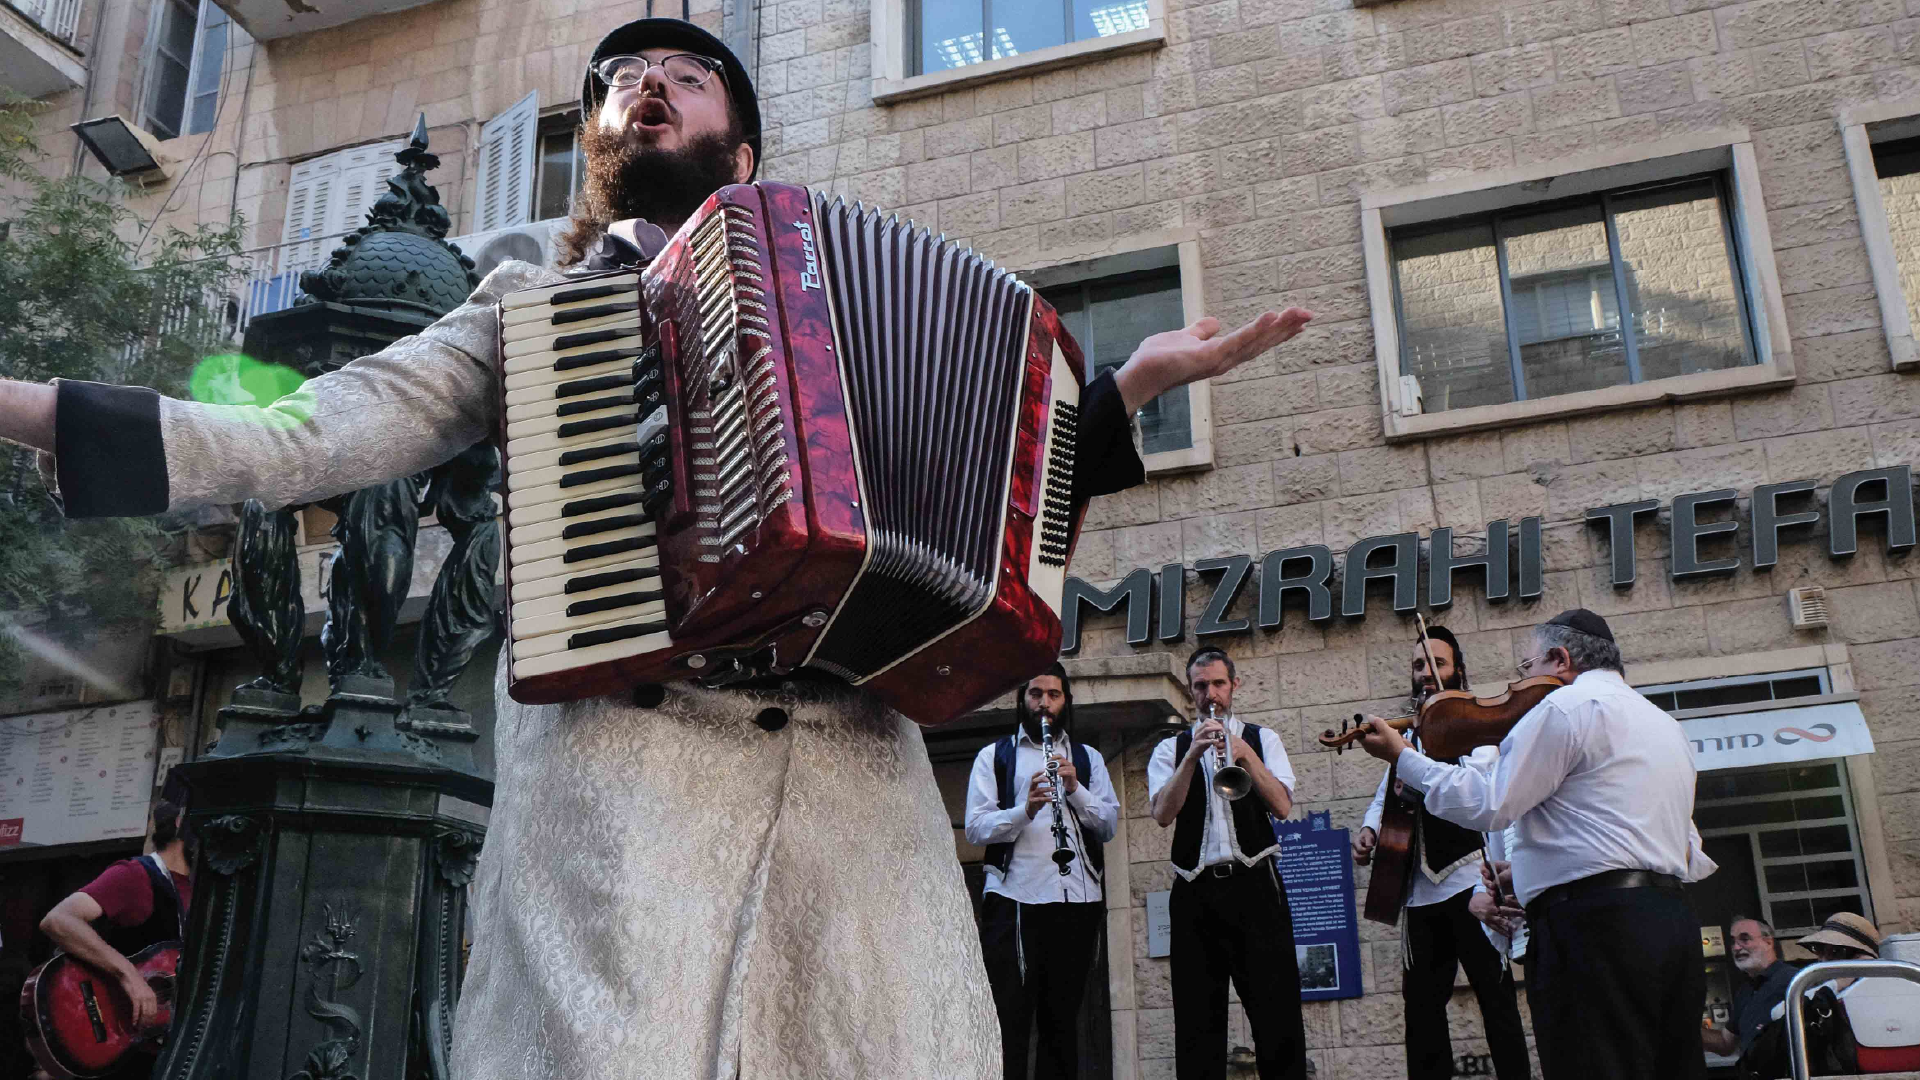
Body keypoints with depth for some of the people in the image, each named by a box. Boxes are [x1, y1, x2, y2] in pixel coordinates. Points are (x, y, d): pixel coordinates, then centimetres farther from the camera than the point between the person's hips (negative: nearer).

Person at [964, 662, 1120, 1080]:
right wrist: (1024, 810, -19)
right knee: (1009, 1019, -8)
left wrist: (1075, 789, -10)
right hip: (1013, 900, -3)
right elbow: (975, 828, -2)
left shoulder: (1088, 758, 17)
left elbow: (1110, 825, 6)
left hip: (1077, 900, 3)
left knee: (1062, 1020, 7)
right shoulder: (993, 756, 10)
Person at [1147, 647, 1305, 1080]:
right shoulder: (1171, 749, 13)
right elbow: (1163, 813, -5)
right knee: (1198, 1015, 3)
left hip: (1254, 885, -1)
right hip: (1195, 893, 1)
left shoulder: (1261, 738, 13)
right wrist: (1193, 755, -14)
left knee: (1277, 1010, -4)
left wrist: (1244, 754, -14)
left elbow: (1282, 806, -3)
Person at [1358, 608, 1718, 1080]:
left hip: (1595, 923, -9)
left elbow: (1488, 806, -9)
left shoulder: (1566, 705, -4)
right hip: (1674, 920, 9)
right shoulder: (1665, 723, 24)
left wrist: (1402, 756, 1)